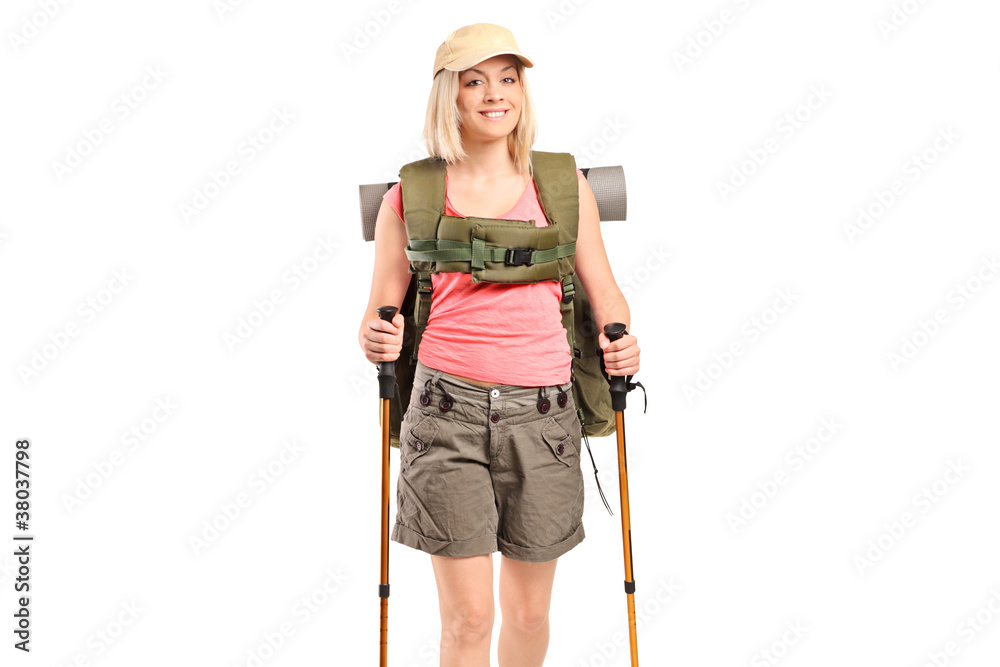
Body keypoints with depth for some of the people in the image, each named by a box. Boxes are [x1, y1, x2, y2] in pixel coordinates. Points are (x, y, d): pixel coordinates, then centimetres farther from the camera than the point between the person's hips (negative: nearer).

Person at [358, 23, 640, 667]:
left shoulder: (563, 187, 7)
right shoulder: (410, 198, 4)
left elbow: (605, 292, 10)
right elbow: (379, 311, 8)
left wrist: (621, 341, -10)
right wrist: (376, 341, -14)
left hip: (542, 416, 2)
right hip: (448, 411, -1)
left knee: (528, 611, 14)